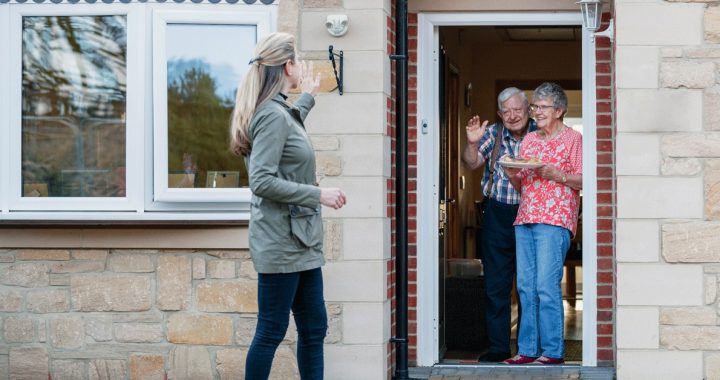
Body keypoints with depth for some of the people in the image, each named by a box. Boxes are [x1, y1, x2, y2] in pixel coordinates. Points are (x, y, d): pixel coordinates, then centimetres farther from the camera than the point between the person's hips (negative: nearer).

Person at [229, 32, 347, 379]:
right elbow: (262, 181, -23)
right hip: (281, 242, -10)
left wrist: (308, 97, 47)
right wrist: (318, 195, -20)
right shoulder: (273, 115, -16)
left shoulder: (280, 112, 13)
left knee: (314, 328, 10)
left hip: (300, 241, 10)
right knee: (272, 331, -3)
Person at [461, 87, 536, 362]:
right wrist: (472, 143, -21)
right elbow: (471, 163, -2)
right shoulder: (492, 134, 6)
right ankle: (498, 346, 11)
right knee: (495, 285, 4)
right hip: (497, 216, 2)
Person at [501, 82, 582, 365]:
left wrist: (556, 175, -15)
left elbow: (584, 181, -3)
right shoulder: (528, 140, 21)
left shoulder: (573, 139, 2)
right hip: (524, 219, 7)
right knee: (526, 287, 3)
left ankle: (553, 351, -7)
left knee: (546, 286, -11)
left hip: (554, 221, -6)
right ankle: (528, 350, 6)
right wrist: (512, 175, 3)